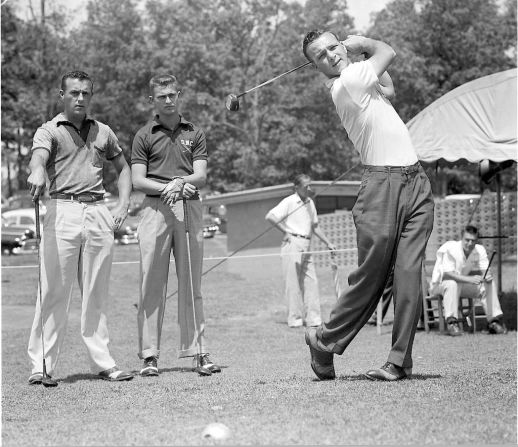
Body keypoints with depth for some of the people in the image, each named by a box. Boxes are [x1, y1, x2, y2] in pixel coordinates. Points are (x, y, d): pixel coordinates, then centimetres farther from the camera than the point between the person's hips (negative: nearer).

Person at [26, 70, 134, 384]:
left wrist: (123, 206, 12)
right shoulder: (49, 131, 4)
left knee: (97, 293, 7)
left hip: (99, 213, 4)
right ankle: (42, 365, -6)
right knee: (54, 290, -7)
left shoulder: (103, 132, 17)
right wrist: (37, 171, -42)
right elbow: (38, 156, -18)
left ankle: (102, 362, 12)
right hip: (63, 211, -4)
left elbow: (123, 167, 27)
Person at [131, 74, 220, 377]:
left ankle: (199, 352, 3)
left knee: (192, 284, 2)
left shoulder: (195, 134, 14)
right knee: (152, 284, -4)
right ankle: (150, 355, -2)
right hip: (155, 208, -1)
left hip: (190, 208, 2)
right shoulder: (145, 136, 9)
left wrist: (180, 182, -16)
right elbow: (138, 180, 2)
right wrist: (167, 187, -14)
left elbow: (201, 176, 4)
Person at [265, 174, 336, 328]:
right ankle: (295, 319, -1)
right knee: (293, 282, -4)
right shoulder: (289, 202, -5)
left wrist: (327, 243, 23)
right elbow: (270, 216, -12)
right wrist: (286, 231, -9)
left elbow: (315, 226, 26)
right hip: (293, 243, -7)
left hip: (306, 245, 7)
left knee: (311, 281, 3)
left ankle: (313, 318, 4)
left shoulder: (310, 202, 17)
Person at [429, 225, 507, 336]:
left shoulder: (480, 250, -5)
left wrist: (487, 276, -33)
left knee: (490, 283, -13)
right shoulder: (451, 249, -23)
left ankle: (494, 322, -11)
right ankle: (452, 323, -39)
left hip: (465, 285, 6)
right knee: (452, 283, -40)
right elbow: (448, 274, -32)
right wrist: (469, 279, -45)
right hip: (441, 284, -6)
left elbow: (485, 270, -7)